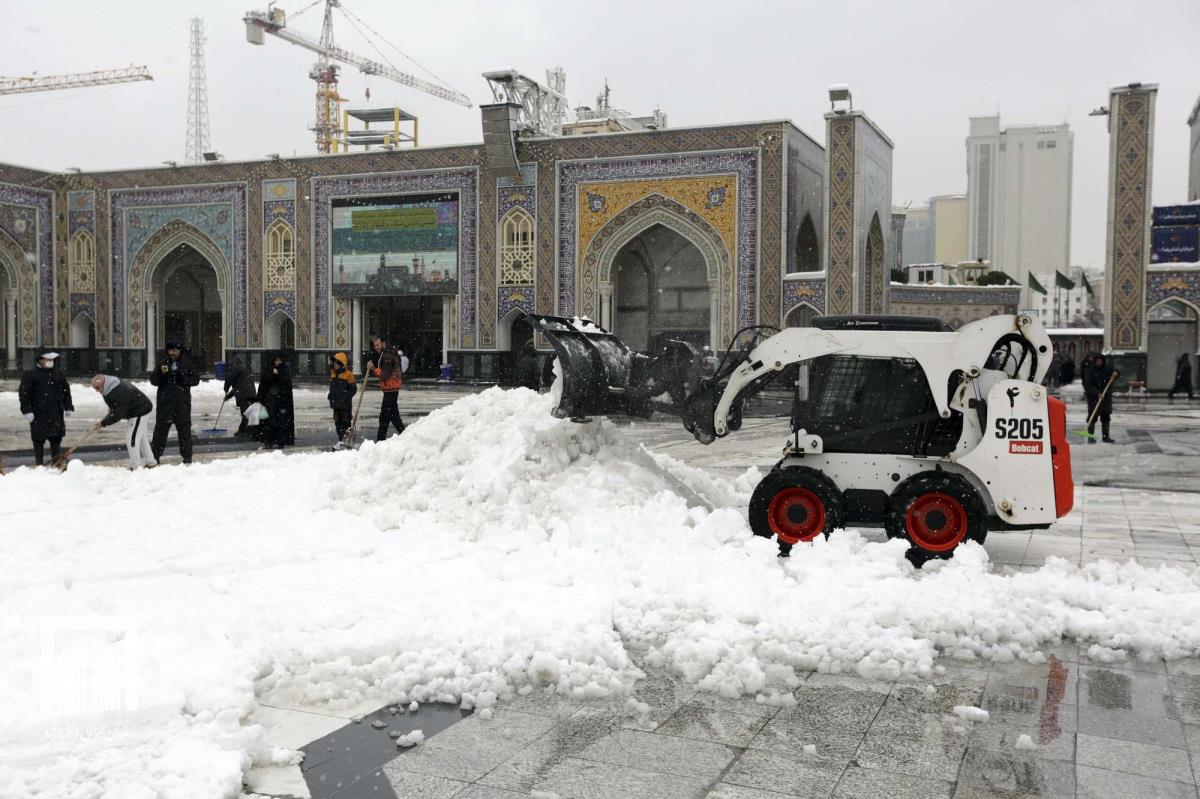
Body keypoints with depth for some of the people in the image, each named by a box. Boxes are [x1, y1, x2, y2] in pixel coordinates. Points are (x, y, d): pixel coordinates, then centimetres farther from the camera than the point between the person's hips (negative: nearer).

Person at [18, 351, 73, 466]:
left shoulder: (58, 375, 12)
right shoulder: (30, 375, -4)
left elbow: (66, 391, 18)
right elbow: (23, 393, -8)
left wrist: (68, 407, 12)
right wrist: (27, 410, -15)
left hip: (56, 414, 4)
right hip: (39, 414, -4)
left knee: (56, 439, 8)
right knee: (39, 440, 1)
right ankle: (39, 464, 9)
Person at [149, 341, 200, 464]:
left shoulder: (187, 363, 5)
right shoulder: (163, 363, 7)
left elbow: (196, 379, 2)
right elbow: (153, 380, 4)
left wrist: (183, 378, -14)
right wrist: (161, 374, -15)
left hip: (182, 402, 0)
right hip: (165, 402, 1)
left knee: (184, 427, 6)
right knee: (161, 427, 2)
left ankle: (187, 455, 14)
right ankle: (155, 454, 8)